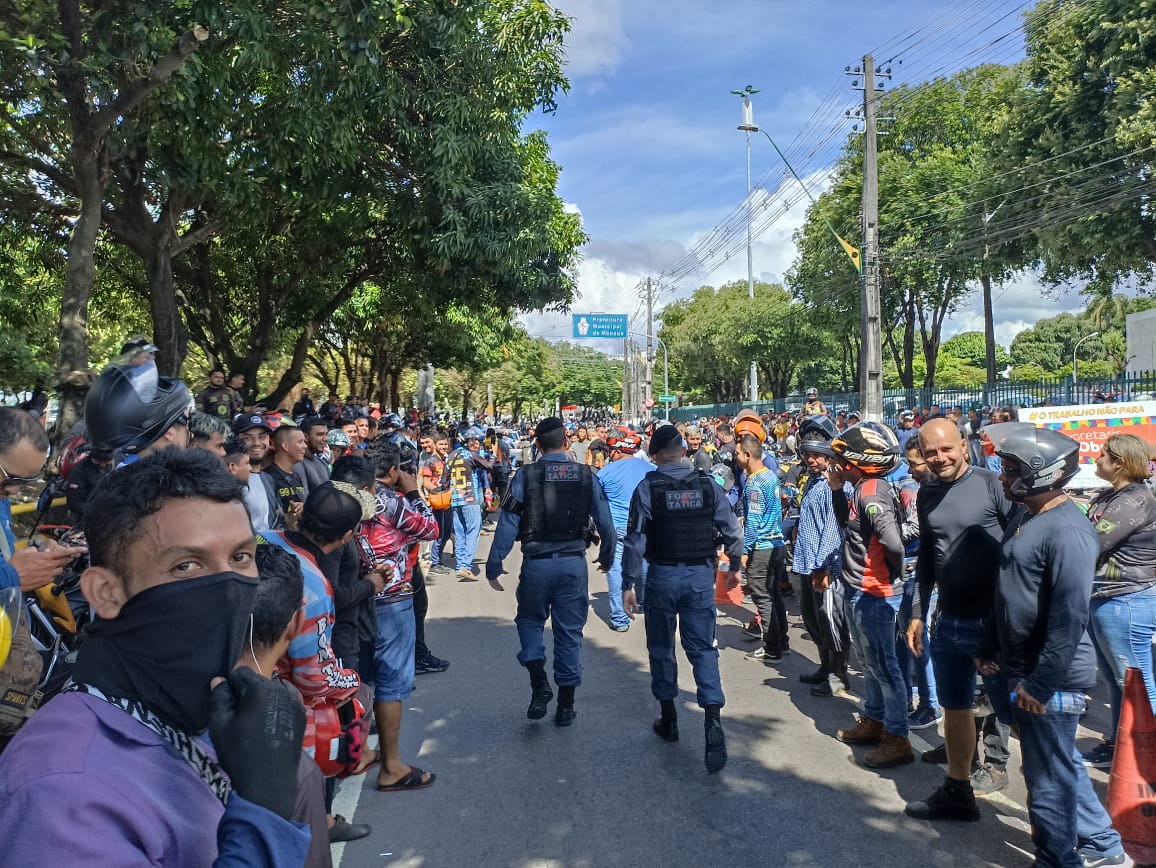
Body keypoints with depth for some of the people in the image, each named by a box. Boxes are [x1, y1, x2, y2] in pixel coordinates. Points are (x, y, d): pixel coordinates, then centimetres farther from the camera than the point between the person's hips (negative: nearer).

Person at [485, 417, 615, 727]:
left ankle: (539, 684, 4)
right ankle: (566, 706, 20)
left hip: (537, 562, -1)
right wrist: (606, 559, 18)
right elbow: (606, 524, 2)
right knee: (569, 631, 13)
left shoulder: (525, 476, -7)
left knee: (530, 620, 21)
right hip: (573, 563, 2)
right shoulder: (586, 475, -1)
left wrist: (493, 565, -1)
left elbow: (507, 524, -9)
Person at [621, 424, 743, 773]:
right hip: (701, 574, 2)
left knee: (661, 647, 15)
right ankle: (713, 720, -10)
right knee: (702, 648, 6)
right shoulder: (708, 484, -1)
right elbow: (732, 530, 3)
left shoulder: (647, 488, -9)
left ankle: (668, 719, 26)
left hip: (662, 575, -2)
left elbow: (635, 540, -10)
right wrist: (735, 567, 18)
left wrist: (628, 584, -4)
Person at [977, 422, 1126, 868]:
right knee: (1062, 764, 23)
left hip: (1049, 679, -9)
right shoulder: (1024, 516, 8)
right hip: (1017, 666, 9)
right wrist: (988, 648, 16)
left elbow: (1069, 618, -25)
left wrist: (1040, 683, -21)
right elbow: (1006, 589, 15)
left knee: (1049, 781, 7)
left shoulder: (1067, 531, -22)